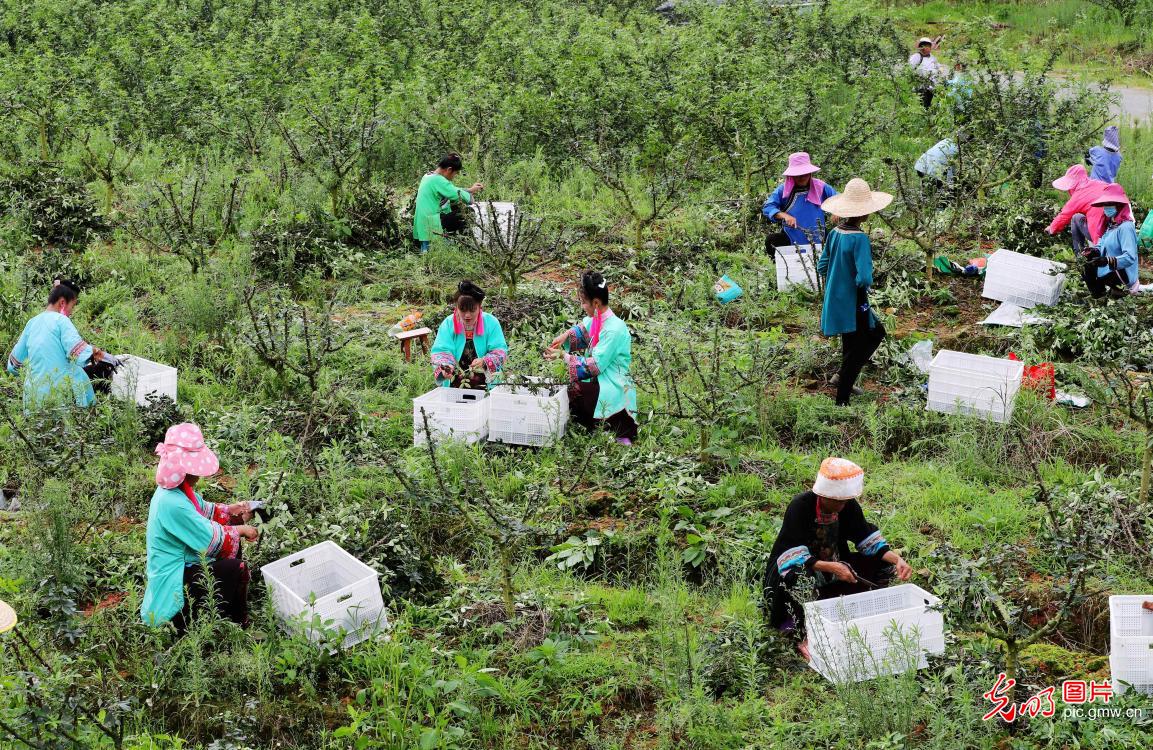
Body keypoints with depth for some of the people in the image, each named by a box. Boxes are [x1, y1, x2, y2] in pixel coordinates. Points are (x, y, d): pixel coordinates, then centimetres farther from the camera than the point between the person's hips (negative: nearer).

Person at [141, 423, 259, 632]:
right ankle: (238, 626, 3)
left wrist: (231, 511, 3)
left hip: (180, 565, 11)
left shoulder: (178, 489, 0)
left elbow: (205, 510, 18)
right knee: (237, 569, -19)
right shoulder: (173, 504, -30)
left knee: (232, 542, 16)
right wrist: (241, 530, -8)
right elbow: (212, 540, -23)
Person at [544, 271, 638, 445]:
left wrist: (564, 356, -17)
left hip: (613, 388, -9)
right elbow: (581, 328, 28)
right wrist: (565, 335, 6)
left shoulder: (614, 330, -22)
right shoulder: (596, 319, 4)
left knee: (572, 391, -24)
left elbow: (596, 365, -23)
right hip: (599, 380, 9)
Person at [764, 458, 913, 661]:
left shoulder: (849, 506, -7)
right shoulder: (800, 507, -25)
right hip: (794, 570, -6)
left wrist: (897, 559, -20)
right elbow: (794, 558, -30)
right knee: (799, 576, -42)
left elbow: (869, 540, -2)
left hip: (834, 567, 6)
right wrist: (832, 567, -42)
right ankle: (806, 638, -24)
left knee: (884, 564, -9)